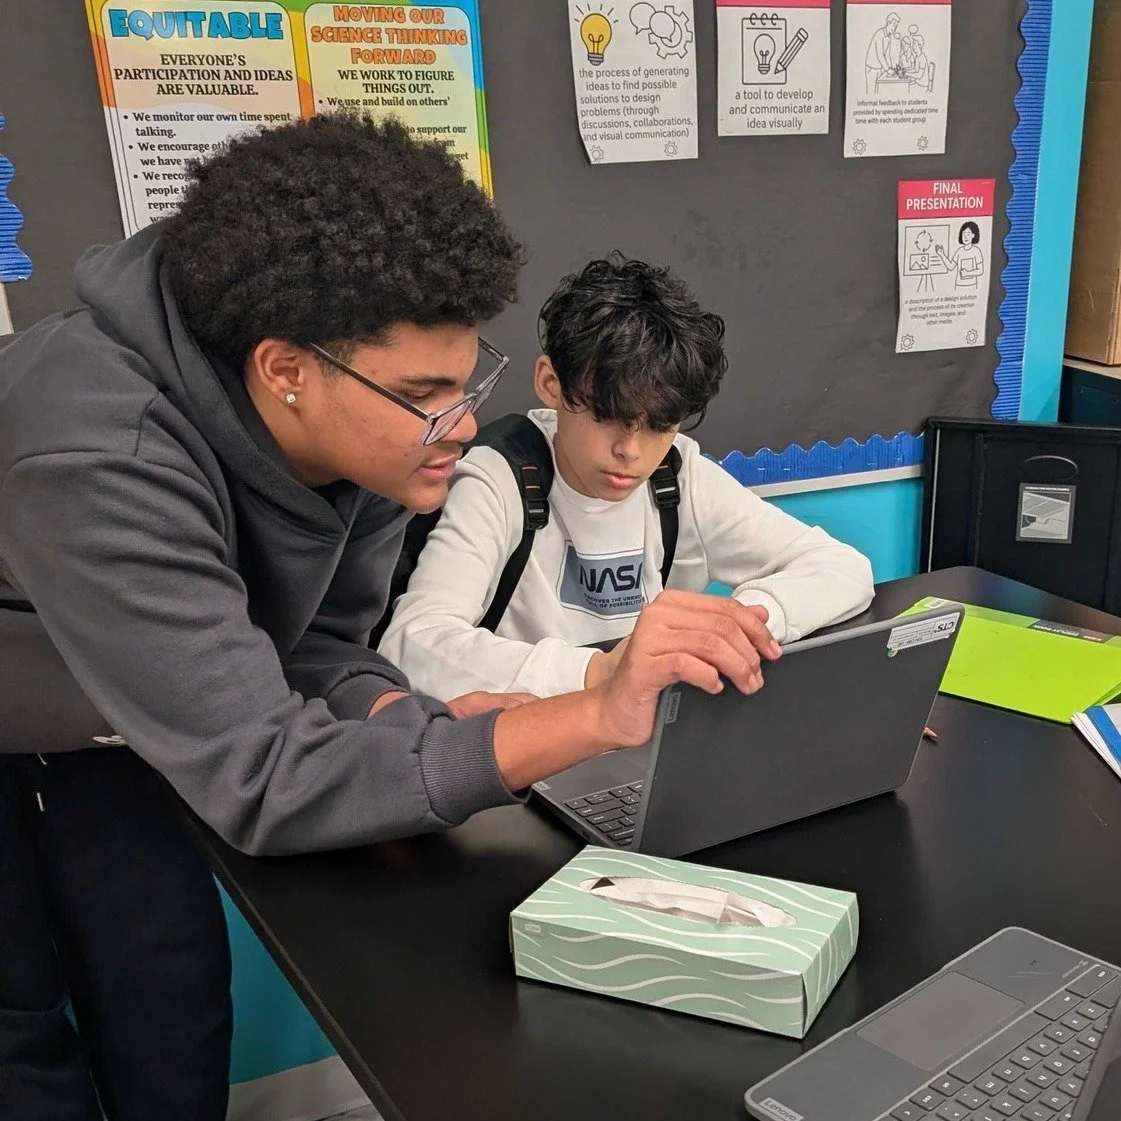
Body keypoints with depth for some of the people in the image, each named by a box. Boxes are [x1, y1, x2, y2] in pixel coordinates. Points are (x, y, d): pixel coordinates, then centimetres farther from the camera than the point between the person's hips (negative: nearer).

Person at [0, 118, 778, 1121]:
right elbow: (259, 780, -43)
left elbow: (318, 650, -10)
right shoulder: (100, 467, -42)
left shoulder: (362, 428, -21)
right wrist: (595, 720, -50)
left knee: (173, 981, 5)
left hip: (92, 722, 5)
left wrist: (429, 730, -32)